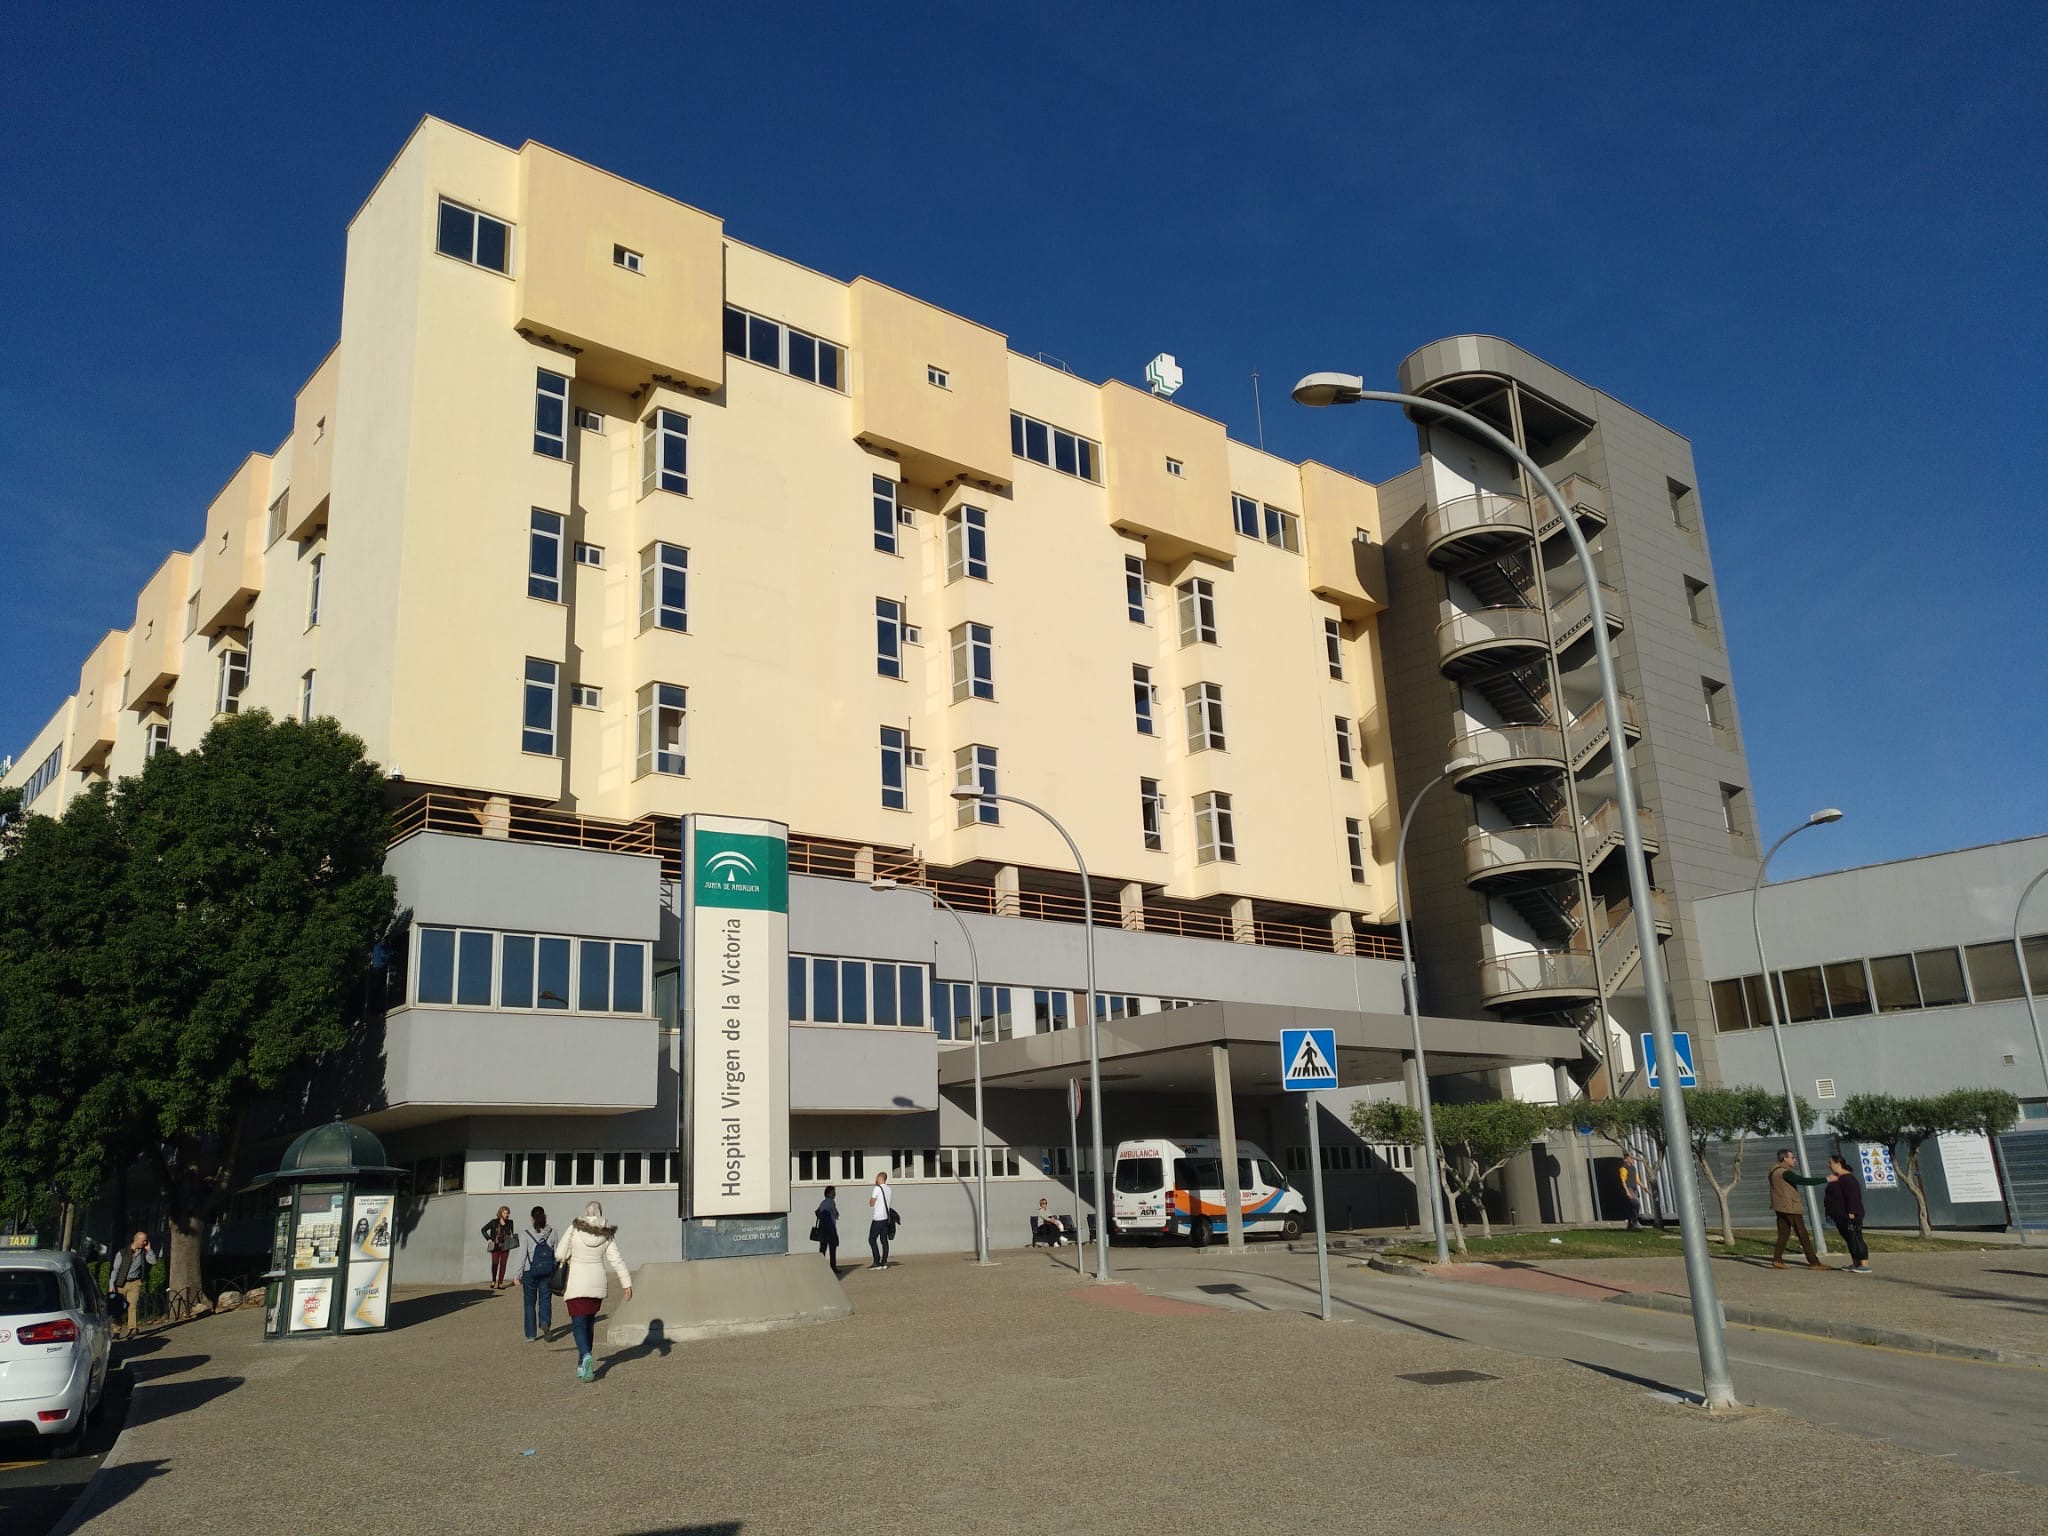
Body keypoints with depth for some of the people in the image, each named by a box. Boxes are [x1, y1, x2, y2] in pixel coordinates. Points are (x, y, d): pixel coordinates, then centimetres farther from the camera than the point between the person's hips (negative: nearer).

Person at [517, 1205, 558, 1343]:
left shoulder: (525, 1233, -5)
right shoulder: (552, 1232, 2)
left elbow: (522, 1254, -8)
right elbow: (556, 1254, 5)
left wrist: (519, 1274, -3)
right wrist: (556, 1272, 14)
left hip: (530, 1270, -1)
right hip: (548, 1269, 2)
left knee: (529, 1302, 10)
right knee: (545, 1300, 7)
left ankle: (531, 1334, 12)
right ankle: (545, 1322, -21)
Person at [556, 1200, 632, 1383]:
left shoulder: (574, 1229, -7)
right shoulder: (607, 1235, -2)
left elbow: (561, 1255, -6)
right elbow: (617, 1261, -5)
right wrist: (627, 1283, -4)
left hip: (577, 1282, -3)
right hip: (598, 1282, 3)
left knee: (579, 1323, -2)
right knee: (589, 1322, 18)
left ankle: (586, 1356, -26)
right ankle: (583, 1364, 22)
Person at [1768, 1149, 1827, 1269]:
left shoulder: (1774, 1172, 12)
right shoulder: (1785, 1173, -18)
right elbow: (1804, 1181, -24)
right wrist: (1826, 1180, -21)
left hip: (1780, 1208, 9)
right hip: (1791, 1207, -9)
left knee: (1783, 1234, 8)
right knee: (1803, 1235, -3)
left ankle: (1777, 1259, 2)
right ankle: (1813, 1262, -1)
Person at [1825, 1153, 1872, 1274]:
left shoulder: (1847, 1178, -15)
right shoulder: (1837, 1178, 18)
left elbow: (1852, 1196, -23)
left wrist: (1851, 1213, -27)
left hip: (1849, 1216, -11)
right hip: (1841, 1217, 11)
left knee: (1855, 1239, -12)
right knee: (1849, 1240, 11)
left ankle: (1865, 1265, -14)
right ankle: (1856, 1264, 15)